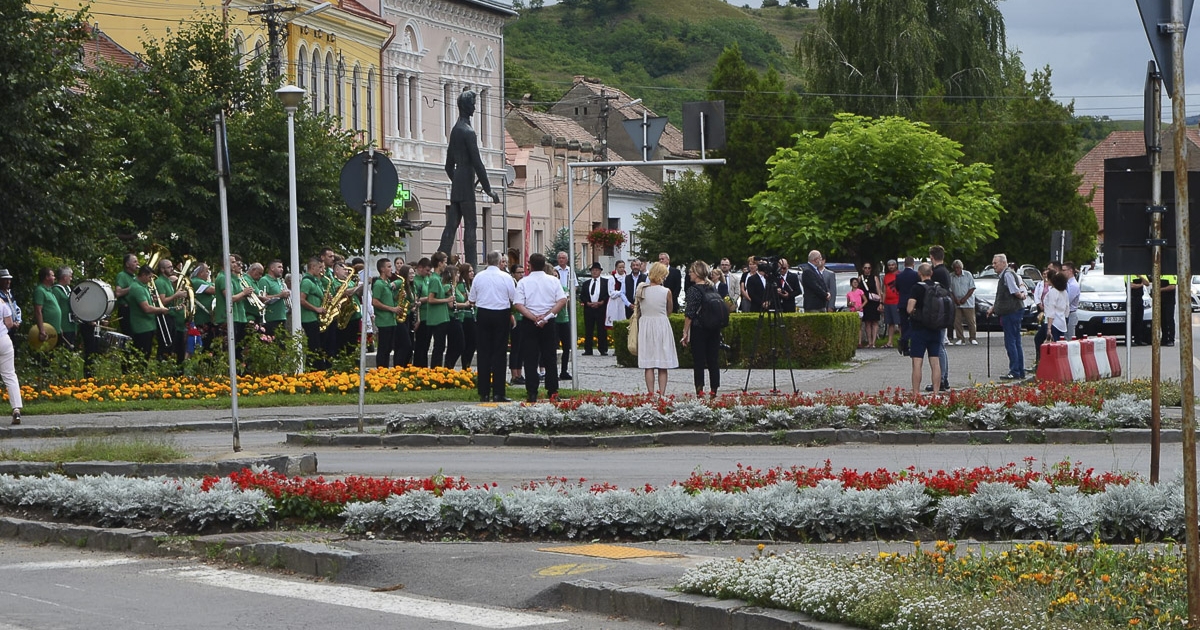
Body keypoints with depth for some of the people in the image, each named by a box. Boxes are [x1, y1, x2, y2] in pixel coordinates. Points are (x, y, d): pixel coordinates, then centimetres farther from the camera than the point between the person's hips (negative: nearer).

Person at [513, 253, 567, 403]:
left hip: (529, 323, -2)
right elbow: (562, 301, -7)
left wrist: (534, 318, -15)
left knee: (530, 359, 0)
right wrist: (546, 316, -11)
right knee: (549, 357, 10)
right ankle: (552, 391, 8)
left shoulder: (523, 282, -3)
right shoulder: (553, 281, 2)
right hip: (549, 323, 2)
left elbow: (518, 305, -12)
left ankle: (532, 393, -5)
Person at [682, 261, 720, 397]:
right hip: (714, 329, 5)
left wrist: (685, 333, -10)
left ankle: (699, 389, -5)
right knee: (713, 360, 8)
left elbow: (689, 314, -14)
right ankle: (714, 389, 9)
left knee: (698, 360, -1)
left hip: (698, 329, -5)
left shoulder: (693, 290, -11)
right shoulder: (713, 288, 6)